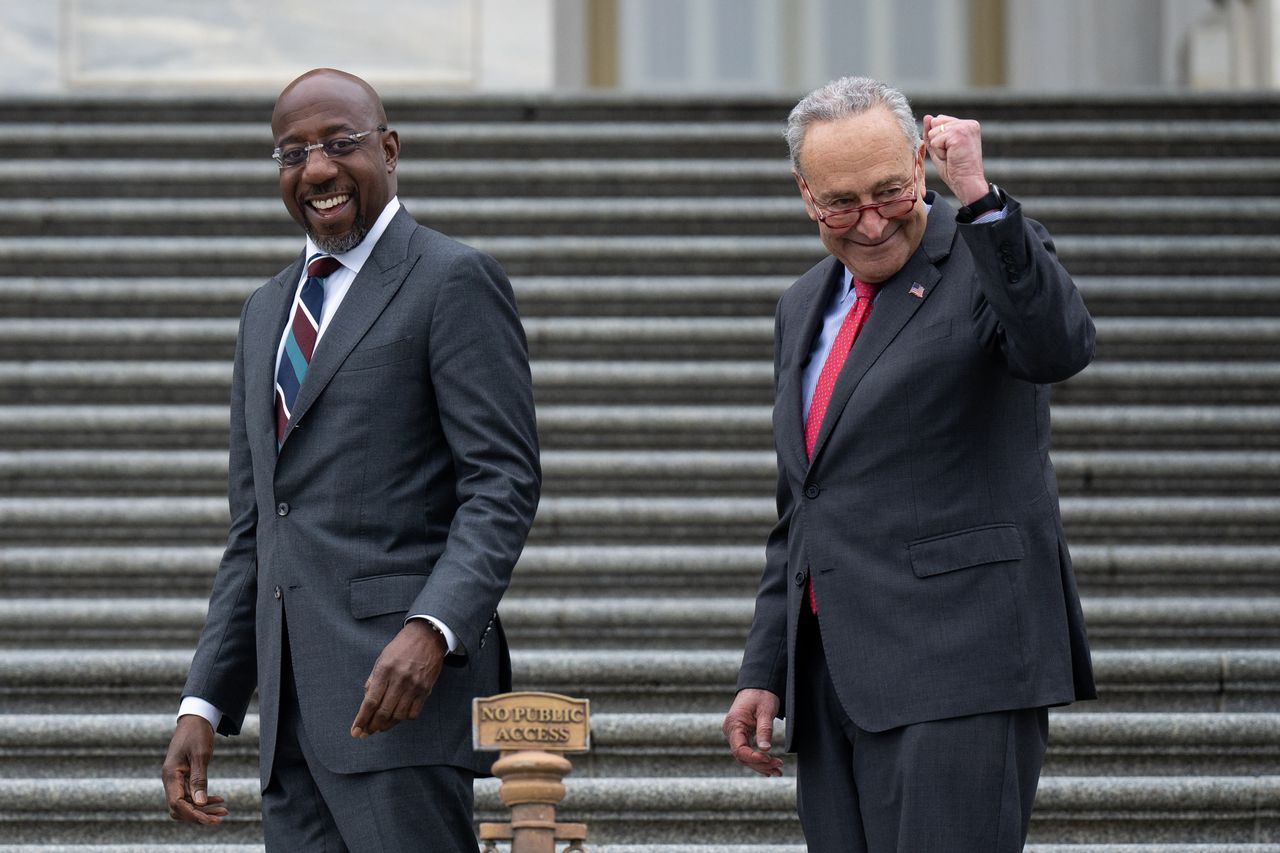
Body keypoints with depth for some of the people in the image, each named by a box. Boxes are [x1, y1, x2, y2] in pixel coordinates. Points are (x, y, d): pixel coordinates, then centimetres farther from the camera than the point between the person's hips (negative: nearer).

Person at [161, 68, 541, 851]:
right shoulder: (268, 312, 22)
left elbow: (503, 484, -10)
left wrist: (432, 632, -25)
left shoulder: (454, 281, -2)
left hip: (404, 677, -7)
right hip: (296, 707, 7)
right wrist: (205, 705, 14)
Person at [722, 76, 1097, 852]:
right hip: (833, 684, 7)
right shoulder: (806, 307, 20)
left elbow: (1060, 349, -24)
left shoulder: (988, 257, -1)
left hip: (957, 670, -7)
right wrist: (765, 671, 20)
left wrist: (980, 198, -29)